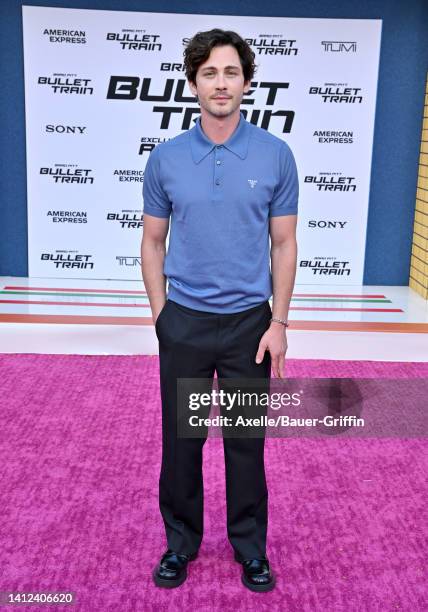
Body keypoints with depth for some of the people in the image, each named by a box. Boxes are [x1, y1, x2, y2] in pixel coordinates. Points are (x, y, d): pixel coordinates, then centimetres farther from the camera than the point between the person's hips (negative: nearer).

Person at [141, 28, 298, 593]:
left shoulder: (275, 155, -4)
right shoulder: (165, 158, -1)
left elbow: (284, 243, -1)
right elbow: (153, 242, 5)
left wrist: (278, 323, -5)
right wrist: (161, 317, 0)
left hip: (249, 322, -1)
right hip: (184, 323, 1)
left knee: (247, 441, 11)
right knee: (180, 439, 11)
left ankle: (250, 546, 31)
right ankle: (181, 541, 32)